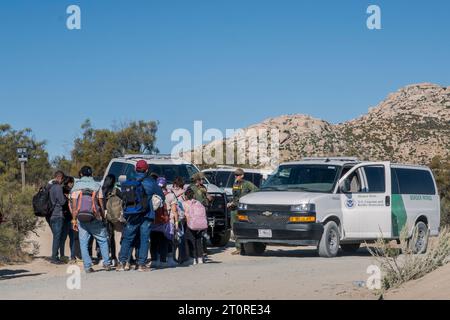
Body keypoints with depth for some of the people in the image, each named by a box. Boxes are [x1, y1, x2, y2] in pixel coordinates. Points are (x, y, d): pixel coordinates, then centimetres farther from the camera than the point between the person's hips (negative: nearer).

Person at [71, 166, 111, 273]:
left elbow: (74, 205, 2)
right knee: (103, 241, 10)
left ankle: (87, 266, 0)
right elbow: (101, 204, 0)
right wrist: (103, 217, 7)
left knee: (83, 243, 5)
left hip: (81, 219, 1)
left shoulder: (76, 187, 5)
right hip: (95, 219, -1)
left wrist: (74, 220, 5)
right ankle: (107, 263, 5)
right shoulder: (96, 186, 3)